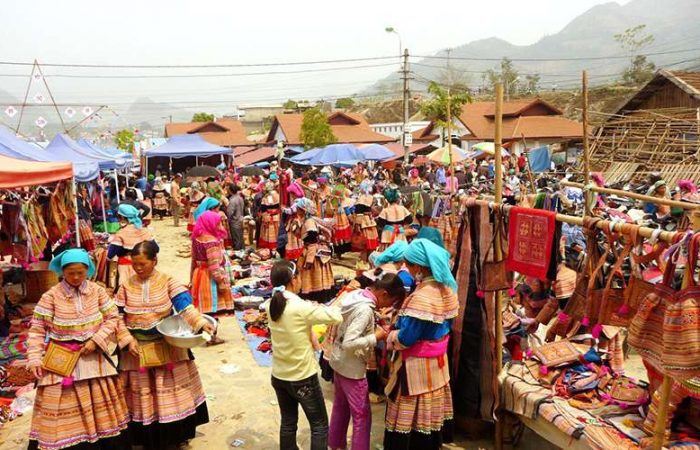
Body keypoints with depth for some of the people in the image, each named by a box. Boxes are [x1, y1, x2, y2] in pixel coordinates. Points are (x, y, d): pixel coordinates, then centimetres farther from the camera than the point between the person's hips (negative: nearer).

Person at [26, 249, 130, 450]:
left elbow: (113, 318, 0)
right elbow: (37, 329, -7)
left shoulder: (97, 291, -4)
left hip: (93, 357, 3)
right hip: (61, 360, -2)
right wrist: (34, 358, -15)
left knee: (100, 403, 13)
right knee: (63, 407, 2)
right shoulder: (51, 295, -11)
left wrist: (96, 340, -12)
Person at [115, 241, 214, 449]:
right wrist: (128, 340, -15)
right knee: (142, 395, 12)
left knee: (171, 392, 11)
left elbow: (185, 306, -19)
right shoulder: (126, 286, -4)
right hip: (137, 348, 1)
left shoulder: (168, 282, -9)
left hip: (167, 346, -1)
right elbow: (118, 317, -2)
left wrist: (201, 323, -35)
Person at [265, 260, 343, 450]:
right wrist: (322, 308, -4)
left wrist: (314, 309, 1)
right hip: (303, 378, -6)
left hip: (279, 376, 6)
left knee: (288, 423, 21)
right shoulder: (302, 307, -25)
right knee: (319, 425, 11)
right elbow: (337, 318, -24)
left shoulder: (271, 305, -5)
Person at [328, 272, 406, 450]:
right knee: (362, 416, 5)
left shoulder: (355, 295, -3)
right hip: (352, 368, -9)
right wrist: (376, 337, -23)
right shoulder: (365, 309, -29)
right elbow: (349, 343, -32)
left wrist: (374, 328, 3)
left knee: (340, 406, 25)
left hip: (338, 361, 9)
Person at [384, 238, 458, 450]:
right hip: (437, 360, 9)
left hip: (418, 366, -8)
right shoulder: (446, 288, -1)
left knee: (411, 415, 7)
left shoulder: (422, 298, -28)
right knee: (431, 411, 21)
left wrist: (389, 336, -4)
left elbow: (405, 339, -25)